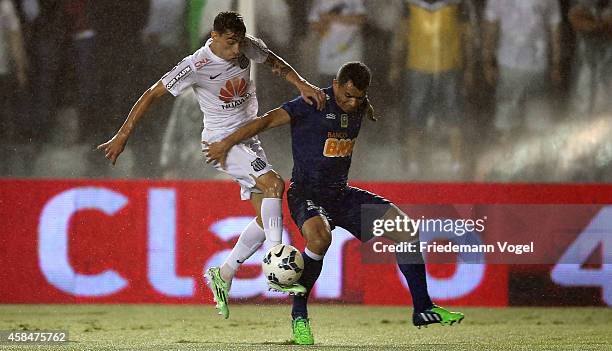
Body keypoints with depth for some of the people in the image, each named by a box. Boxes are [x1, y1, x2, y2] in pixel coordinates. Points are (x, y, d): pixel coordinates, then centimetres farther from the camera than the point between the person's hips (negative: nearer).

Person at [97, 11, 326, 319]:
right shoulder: (197, 66, -21)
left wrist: (302, 84, 1)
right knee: (273, 184, -28)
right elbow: (152, 95, -15)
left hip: (247, 139, 8)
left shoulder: (249, 48, -4)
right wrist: (123, 136, -16)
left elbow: (274, 62, 18)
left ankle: (223, 276, 11)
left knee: (267, 217, 0)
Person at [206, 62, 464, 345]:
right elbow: (267, 120, -16)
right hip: (306, 193, -7)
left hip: (342, 194, 7)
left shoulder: (360, 107, 7)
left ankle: (423, 309, 6)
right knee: (319, 237, -39)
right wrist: (227, 143, -17)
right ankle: (299, 316, -21)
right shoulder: (313, 105, -14)